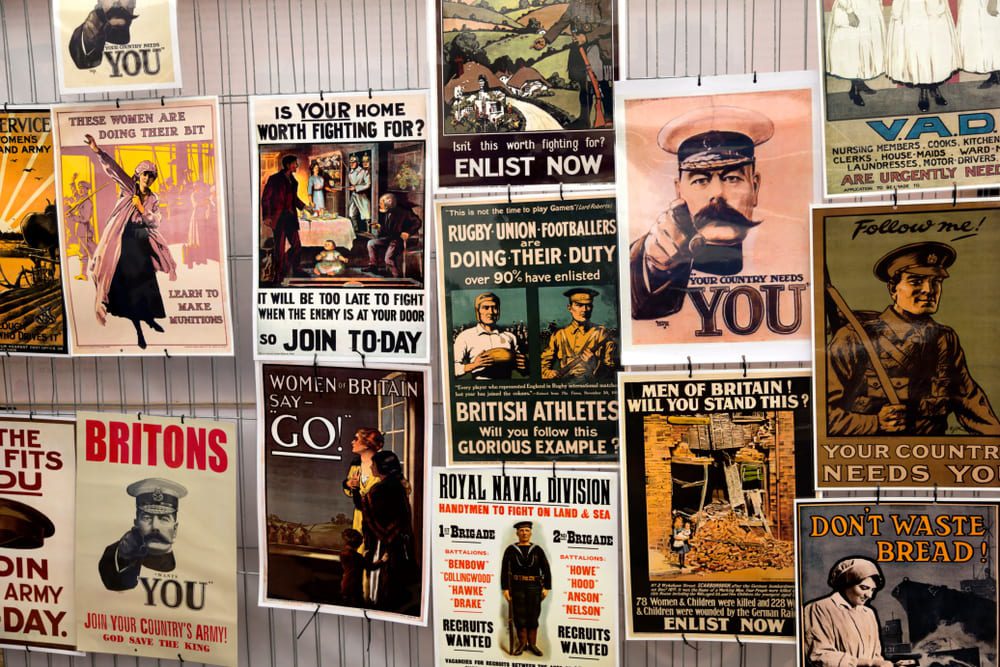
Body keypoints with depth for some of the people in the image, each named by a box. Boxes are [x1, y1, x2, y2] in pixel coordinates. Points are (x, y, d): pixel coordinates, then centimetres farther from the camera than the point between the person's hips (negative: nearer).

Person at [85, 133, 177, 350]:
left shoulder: (153, 200, 9)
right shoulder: (128, 188, 1)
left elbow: (155, 223, 2)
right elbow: (113, 169, -13)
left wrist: (142, 209, -13)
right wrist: (98, 151, -26)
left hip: (143, 244, 3)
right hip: (125, 243, -3)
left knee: (147, 283, 6)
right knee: (130, 285, -1)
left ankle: (150, 320, 25)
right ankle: (139, 330, 7)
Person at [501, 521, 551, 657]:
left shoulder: (537, 549, 6)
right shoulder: (510, 549, 3)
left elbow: (546, 570, 4)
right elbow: (504, 570, 0)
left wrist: (546, 588, -3)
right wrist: (505, 588, -6)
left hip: (534, 586, 1)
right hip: (517, 586, -1)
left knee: (533, 615, 4)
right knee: (519, 615, 2)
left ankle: (532, 644, 14)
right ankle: (522, 643, 14)